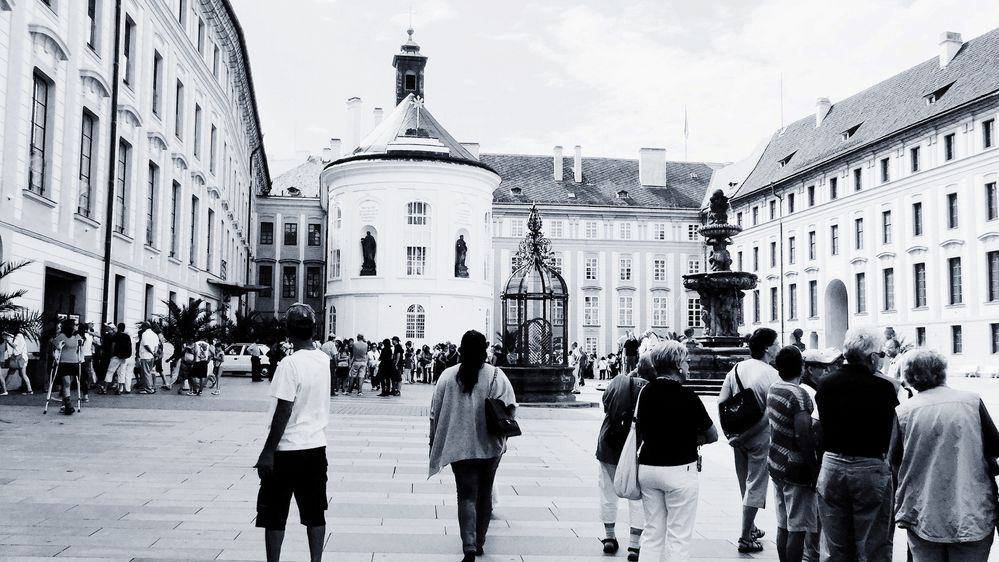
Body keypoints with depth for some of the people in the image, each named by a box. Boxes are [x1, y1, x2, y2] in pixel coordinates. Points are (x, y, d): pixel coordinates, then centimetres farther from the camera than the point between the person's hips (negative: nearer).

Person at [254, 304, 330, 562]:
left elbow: (283, 412, -18)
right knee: (314, 512, 11)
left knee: (274, 514, 6)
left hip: (288, 449, -6)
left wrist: (267, 452, -14)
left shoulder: (290, 364, -17)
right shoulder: (324, 359, 3)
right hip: (317, 446, 6)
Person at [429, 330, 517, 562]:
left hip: (459, 446, 0)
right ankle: (479, 542, 27)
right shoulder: (496, 375, -7)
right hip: (490, 446, 1)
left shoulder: (448, 375, -4)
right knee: (484, 494, 17)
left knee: (466, 496, 2)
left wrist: (434, 442, 11)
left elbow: (435, 412, 1)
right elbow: (510, 408, -10)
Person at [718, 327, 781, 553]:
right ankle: (745, 538, 9)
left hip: (738, 436, 6)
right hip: (760, 439, -6)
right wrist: (741, 436, -16)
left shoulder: (737, 368, 1)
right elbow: (770, 415, -22)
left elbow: (721, 401, 0)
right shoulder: (772, 375, -17)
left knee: (745, 485, 20)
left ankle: (750, 528, 36)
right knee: (755, 486, 4)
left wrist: (730, 431, 6)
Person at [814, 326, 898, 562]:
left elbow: (822, 427, 7)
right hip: (870, 469, -4)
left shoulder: (826, 384, -1)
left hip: (832, 466, 4)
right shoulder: (883, 388, -13)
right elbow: (890, 438, -9)